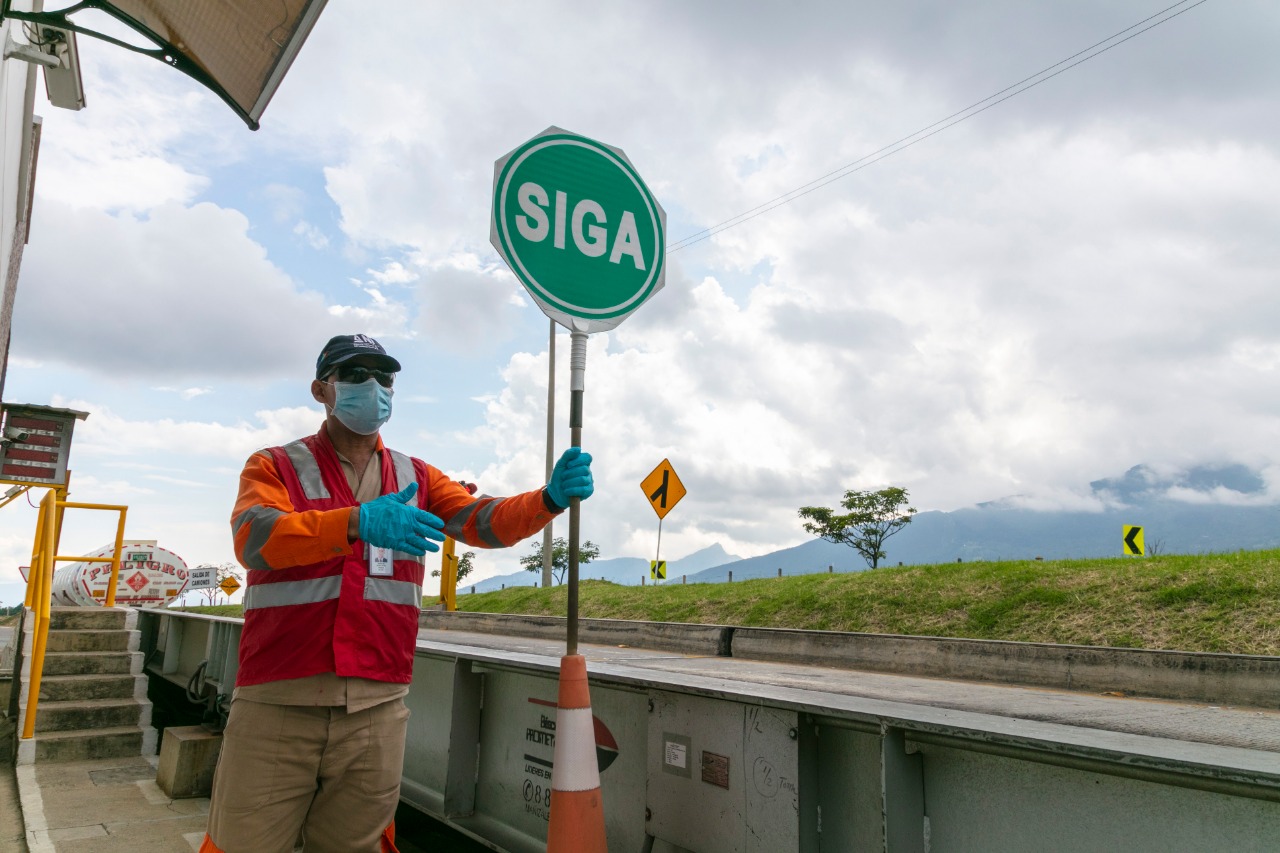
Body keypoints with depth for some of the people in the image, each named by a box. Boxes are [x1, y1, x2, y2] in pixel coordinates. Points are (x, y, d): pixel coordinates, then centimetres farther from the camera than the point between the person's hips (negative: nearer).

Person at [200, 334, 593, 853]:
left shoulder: (416, 478, 12)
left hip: (377, 709, 3)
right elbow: (254, 539, -16)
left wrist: (550, 497, -22)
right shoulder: (274, 467, 4)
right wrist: (356, 523, -32)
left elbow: (486, 522, -2)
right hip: (277, 705, -2)